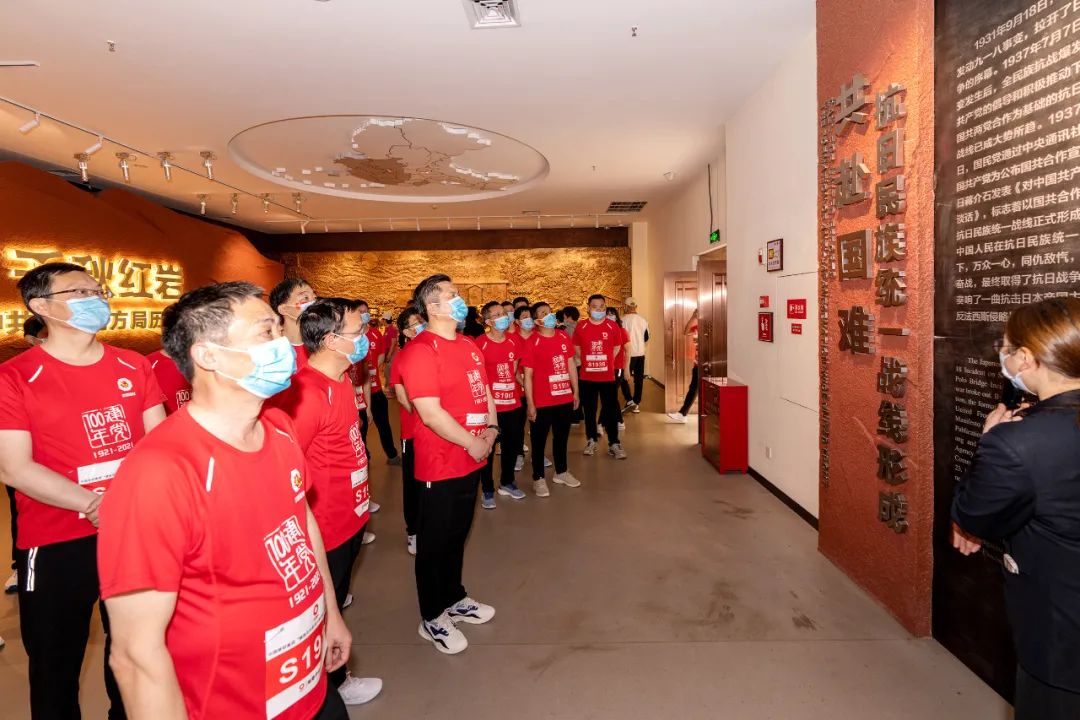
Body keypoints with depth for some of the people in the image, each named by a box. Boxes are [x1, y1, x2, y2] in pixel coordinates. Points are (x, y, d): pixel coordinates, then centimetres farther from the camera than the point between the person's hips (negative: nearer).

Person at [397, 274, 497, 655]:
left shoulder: (468, 345, 10)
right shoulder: (419, 351, -18)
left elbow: (484, 391, 15)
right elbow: (430, 412, -23)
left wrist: (491, 428, -2)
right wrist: (472, 442, -16)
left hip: (471, 459, 8)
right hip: (440, 464, -8)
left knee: (457, 534, 22)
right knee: (435, 542, 9)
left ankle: (455, 599, 41)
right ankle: (432, 618, 27)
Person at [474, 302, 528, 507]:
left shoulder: (515, 341, 4)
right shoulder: (480, 344, -13)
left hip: (513, 404, 6)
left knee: (513, 444, 18)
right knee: (487, 449, 6)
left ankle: (507, 483, 38)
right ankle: (487, 491, 22)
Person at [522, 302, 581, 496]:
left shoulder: (564, 337, 5)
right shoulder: (531, 342, -11)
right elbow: (528, 375, -11)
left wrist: (575, 391, 12)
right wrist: (530, 404, -12)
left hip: (565, 399, 5)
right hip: (542, 402, -5)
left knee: (562, 437, 19)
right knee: (539, 441, 8)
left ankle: (561, 472, 37)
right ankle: (538, 478, 21)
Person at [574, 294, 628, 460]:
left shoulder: (613, 326, -3)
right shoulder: (581, 327, -3)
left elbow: (617, 348, 9)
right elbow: (577, 348, 10)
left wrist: (605, 362, 7)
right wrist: (587, 362, 7)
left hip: (608, 376, -1)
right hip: (586, 377, 1)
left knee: (610, 410, 3)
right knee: (589, 410, 12)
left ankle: (614, 444, 11)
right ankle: (591, 439, 27)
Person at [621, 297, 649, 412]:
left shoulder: (623, 319, -11)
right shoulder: (643, 319, 7)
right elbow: (646, 337, 14)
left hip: (629, 353, -5)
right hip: (641, 353, 5)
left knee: (624, 377, 6)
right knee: (639, 379, 9)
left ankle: (630, 401, -4)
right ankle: (636, 403, 12)